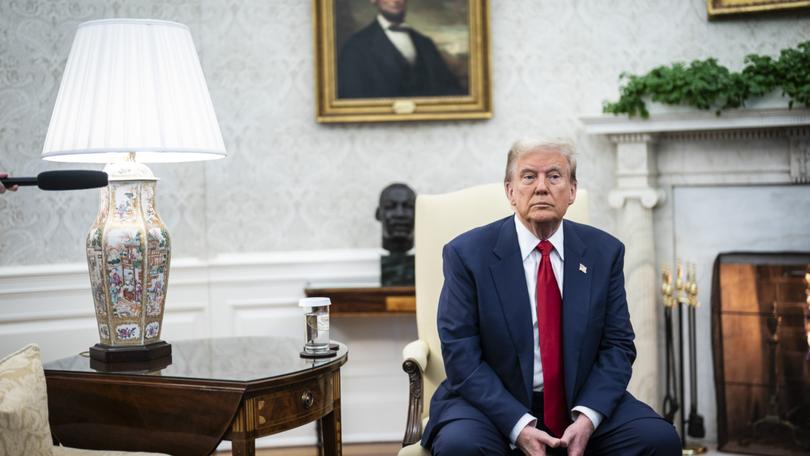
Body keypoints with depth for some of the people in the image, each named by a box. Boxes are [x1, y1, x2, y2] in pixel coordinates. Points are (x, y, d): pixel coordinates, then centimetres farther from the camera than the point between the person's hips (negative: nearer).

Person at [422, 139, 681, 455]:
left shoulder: (604, 251, 3)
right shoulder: (467, 253, -6)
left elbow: (617, 345, 2)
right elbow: (462, 355, -10)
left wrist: (587, 417, -14)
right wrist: (518, 425, -20)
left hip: (581, 401, 3)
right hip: (496, 404, -2)